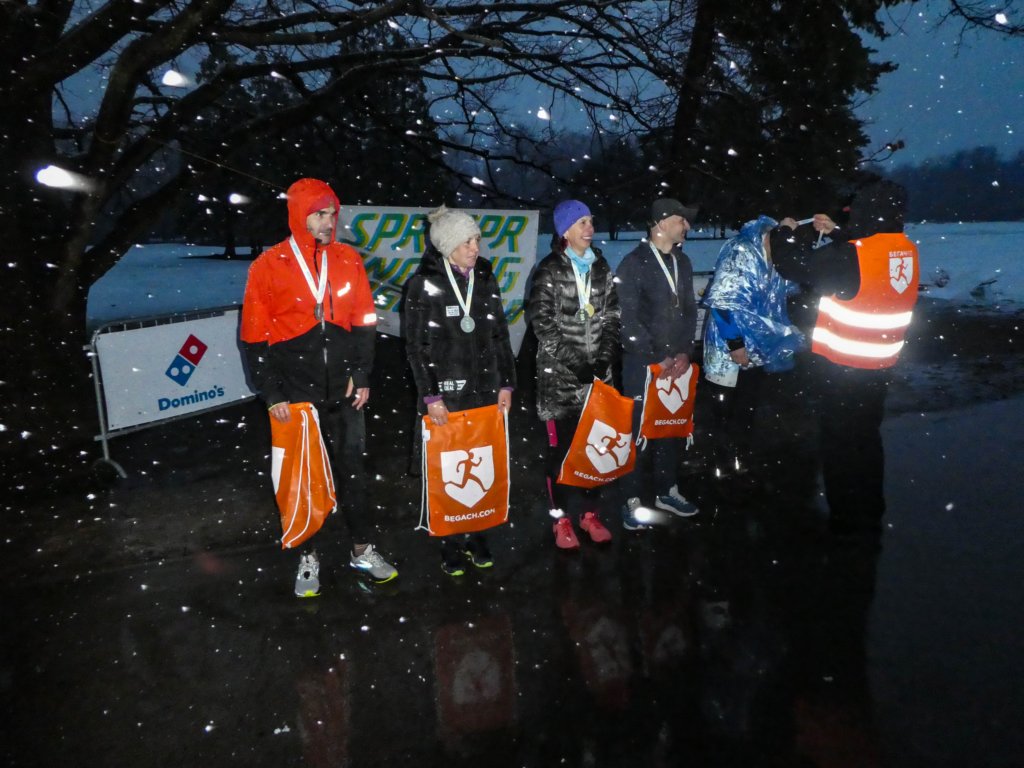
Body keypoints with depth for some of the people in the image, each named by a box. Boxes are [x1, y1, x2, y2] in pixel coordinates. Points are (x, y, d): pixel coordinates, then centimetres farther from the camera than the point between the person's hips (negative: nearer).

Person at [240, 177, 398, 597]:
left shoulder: (348, 260, 2)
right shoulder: (270, 265, -6)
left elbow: (363, 323, 8)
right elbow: (255, 337, -5)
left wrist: (362, 375, 2)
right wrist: (271, 393, -7)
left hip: (344, 390, 3)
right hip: (296, 393, -2)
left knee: (352, 468, 13)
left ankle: (362, 549, 28)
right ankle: (308, 556, 25)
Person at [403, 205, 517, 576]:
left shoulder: (486, 280, 7)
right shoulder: (424, 284, -6)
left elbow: (500, 336, 11)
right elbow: (415, 345, -6)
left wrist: (506, 384, 7)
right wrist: (430, 396, -10)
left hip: (485, 391, 4)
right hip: (445, 395, -4)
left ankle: (475, 535, 22)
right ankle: (450, 542, 17)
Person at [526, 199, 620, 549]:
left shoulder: (601, 267, 9)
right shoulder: (550, 270, -4)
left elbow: (612, 317, 9)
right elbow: (542, 323, -9)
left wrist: (605, 358, -4)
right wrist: (575, 362, -13)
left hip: (597, 372, 4)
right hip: (560, 375, -4)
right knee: (562, 445, 0)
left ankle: (589, 512, 19)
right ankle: (562, 517, 12)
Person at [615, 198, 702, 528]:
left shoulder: (683, 262, 10)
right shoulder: (634, 263, -9)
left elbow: (690, 309, 13)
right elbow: (627, 319, -13)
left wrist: (684, 353, 0)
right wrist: (657, 358, -13)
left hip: (675, 363, 5)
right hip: (643, 363, -5)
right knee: (639, 430, 1)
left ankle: (666, 491, 26)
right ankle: (632, 500, 12)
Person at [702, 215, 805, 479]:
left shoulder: (770, 261, 11)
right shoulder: (740, 252, -14)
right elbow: (723, 300, -22)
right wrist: (735, 343, -24)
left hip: (756, 352, 8)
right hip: (729, 352, -8)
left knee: (746, 413, 17)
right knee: (725, 415, 5)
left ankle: (742, 466, 30)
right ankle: (724, 470, 17)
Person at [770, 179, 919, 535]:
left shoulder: (850, 258, -23)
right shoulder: (906, 251, -1)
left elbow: (794, 264, -14)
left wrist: (786, 232, 4)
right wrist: (835, 233, 19)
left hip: (839, 366, -7)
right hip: (880, 366, 7)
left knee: (840, 443, 7)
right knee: (867, 438, 21)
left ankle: (847, 522, 17)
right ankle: (871, 517, 34)